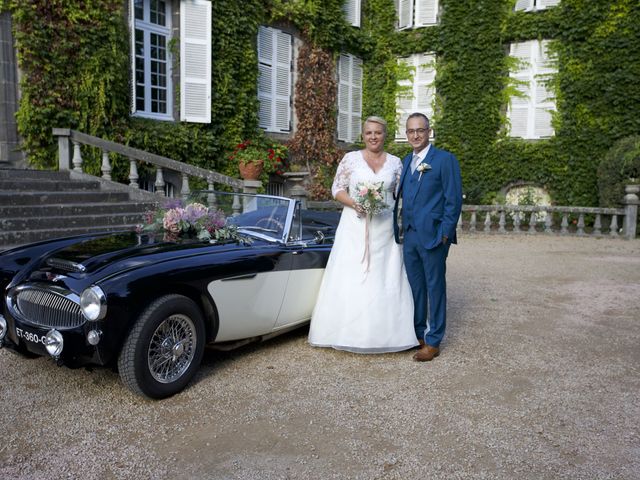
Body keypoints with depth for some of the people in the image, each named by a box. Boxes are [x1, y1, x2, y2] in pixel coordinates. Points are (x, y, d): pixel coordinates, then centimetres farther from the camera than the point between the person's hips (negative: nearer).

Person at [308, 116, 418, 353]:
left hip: (385, 229, 2)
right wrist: (353, 203, -16)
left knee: (384, 278, 3)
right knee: (350, 278, -2)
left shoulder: (395, 162, 9)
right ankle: (348, 332, 9)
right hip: (354, 227, -1)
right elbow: (337, 189, 2)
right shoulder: (351, 158, 3)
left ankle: (384, 332, 16)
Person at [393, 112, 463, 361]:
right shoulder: (406, 161, 14)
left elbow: (454, 199, -10)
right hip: (409, 235, 6)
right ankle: (417, 334, 28)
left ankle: (433, 342, 15)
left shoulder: (445, 159, -6)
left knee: (434, 287, 4)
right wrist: (399, 229, 8)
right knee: (415, 287, 14)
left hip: (433, 235, -6)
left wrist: (444, 233, -14)